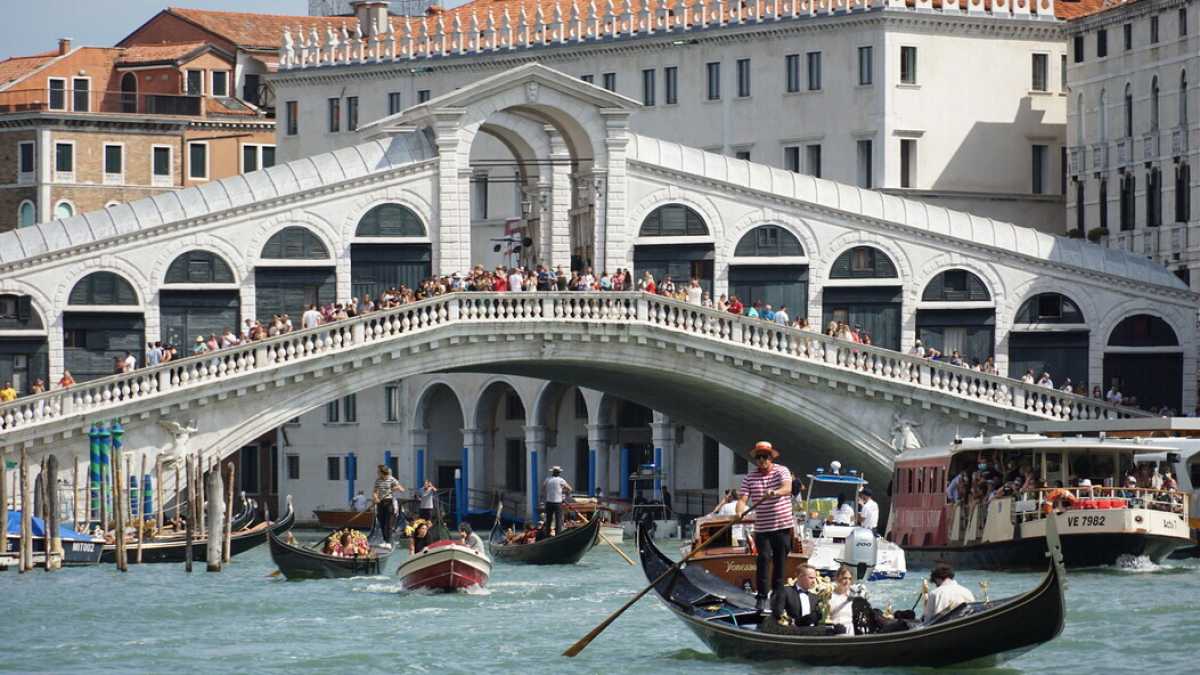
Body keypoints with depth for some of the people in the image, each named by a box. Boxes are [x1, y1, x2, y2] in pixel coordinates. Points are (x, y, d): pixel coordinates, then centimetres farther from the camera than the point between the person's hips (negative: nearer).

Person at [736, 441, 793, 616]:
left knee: (780, 562, 4)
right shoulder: (750, 477, 4)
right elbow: (742, 498, -3)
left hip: (783, 526, 0)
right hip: (762, 527, 0)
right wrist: (740, 512, -25)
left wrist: (774, 493, -41)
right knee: (763, 558, -14)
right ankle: (761, 597, -12)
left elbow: (787, 488, -20)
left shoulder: (781, 471, -1)